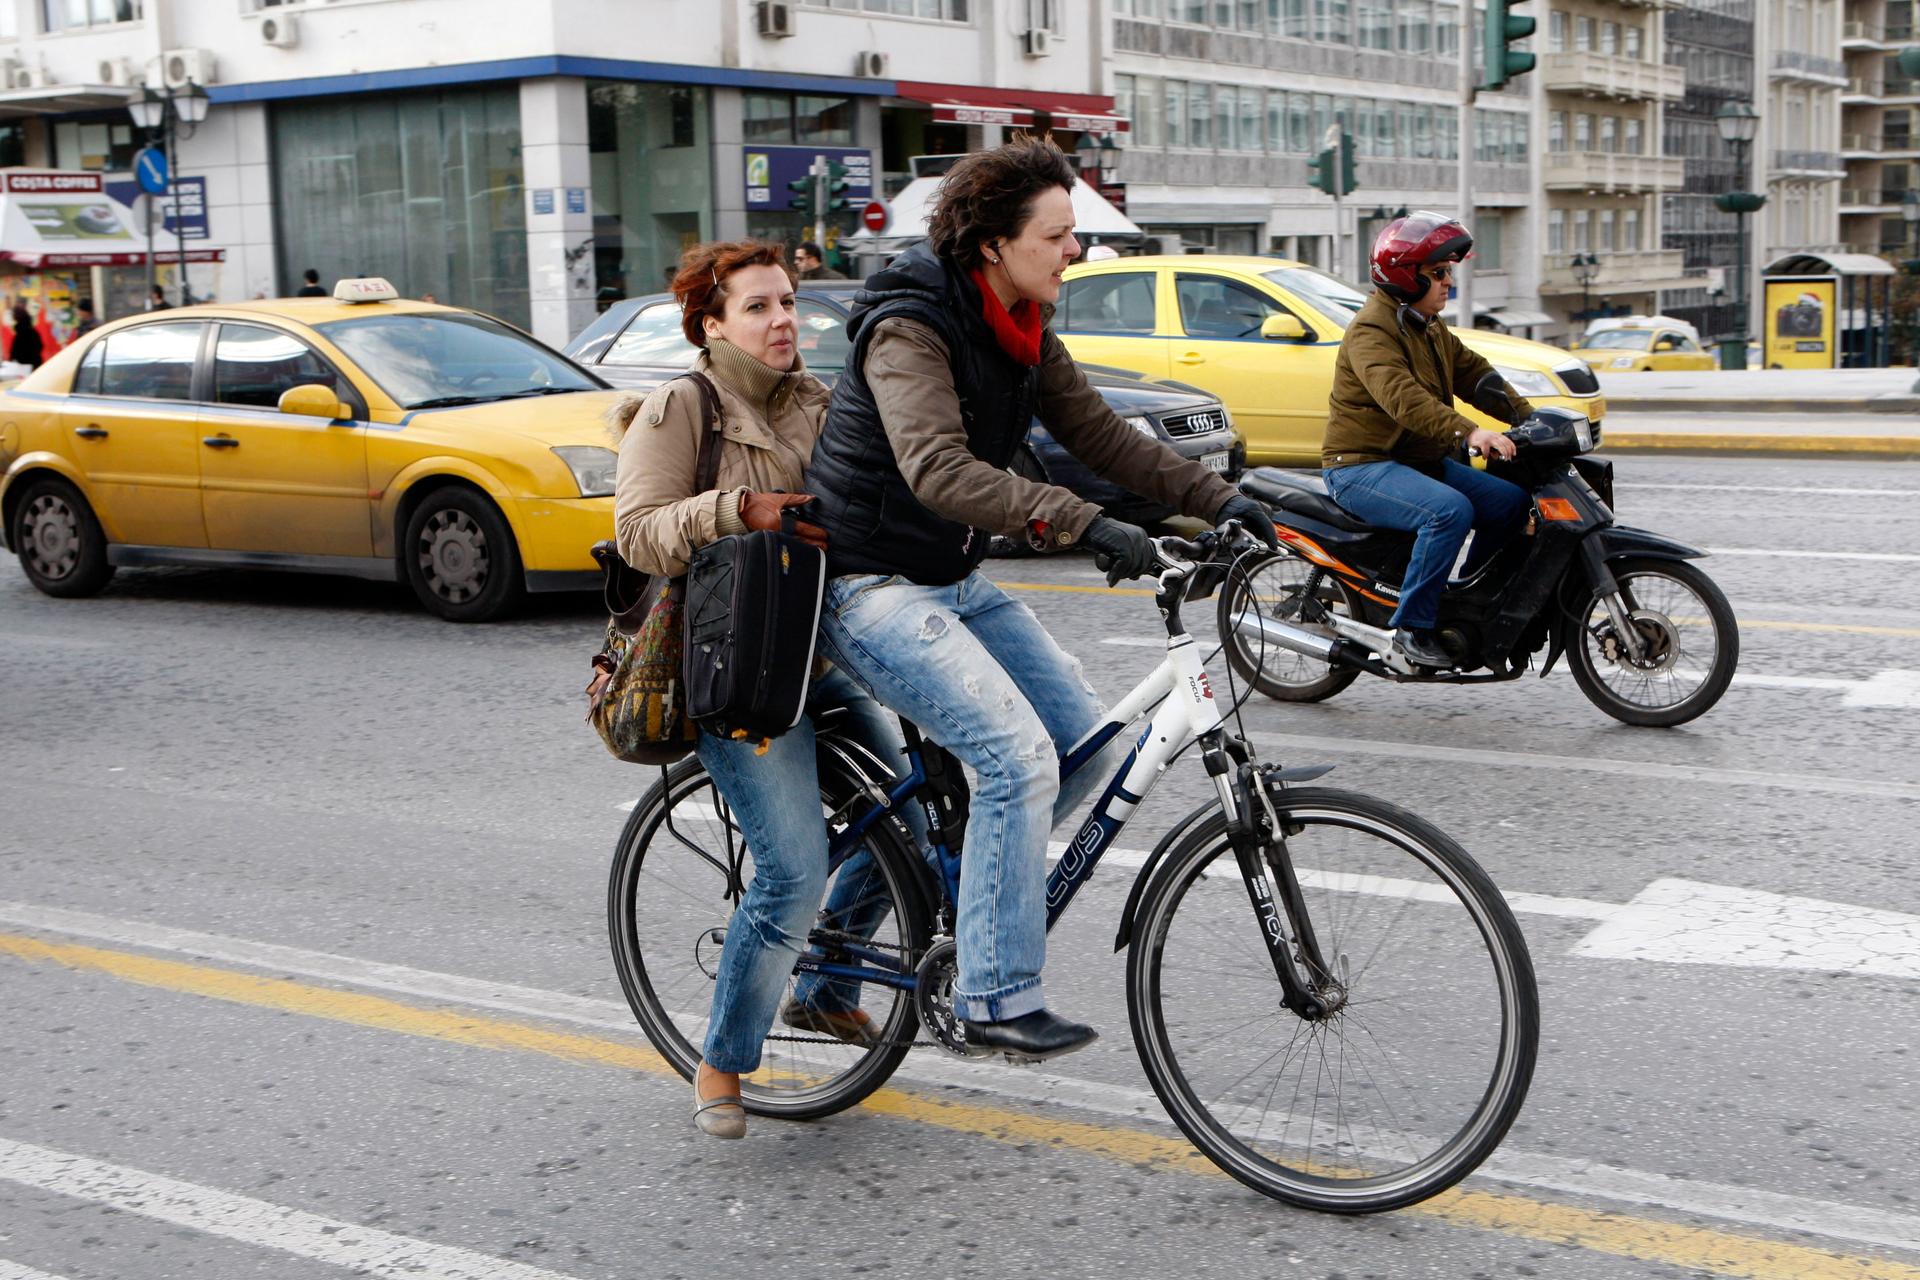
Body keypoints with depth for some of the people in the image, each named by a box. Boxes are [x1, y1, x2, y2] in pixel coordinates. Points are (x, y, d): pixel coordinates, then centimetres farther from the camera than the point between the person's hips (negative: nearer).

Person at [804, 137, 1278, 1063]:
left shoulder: (1021, 333, 5)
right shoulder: (909, 328, -22)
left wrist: (1218, 501, -5)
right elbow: (937, 470, -36)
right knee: (1018, 755, -20)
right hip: (870, 586, -9)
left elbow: (1100, 435, 7)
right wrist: (1083, 526, -45)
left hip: (954, 581, 9)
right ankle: (997, 997, -10)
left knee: (1087, 740, 4)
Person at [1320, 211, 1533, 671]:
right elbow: (1401, 396, -32)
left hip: (1422, 461, 9)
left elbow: (1473, 373, 16)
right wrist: (1467, 432, -44)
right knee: (1450, 509, -33)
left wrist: (1528, 417, 2)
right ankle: (1412, 627, -25)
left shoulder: (1433, 329, 17)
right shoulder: (1372, 331, -16)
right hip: (1362, 466, -9)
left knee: (1511, 501, -6)